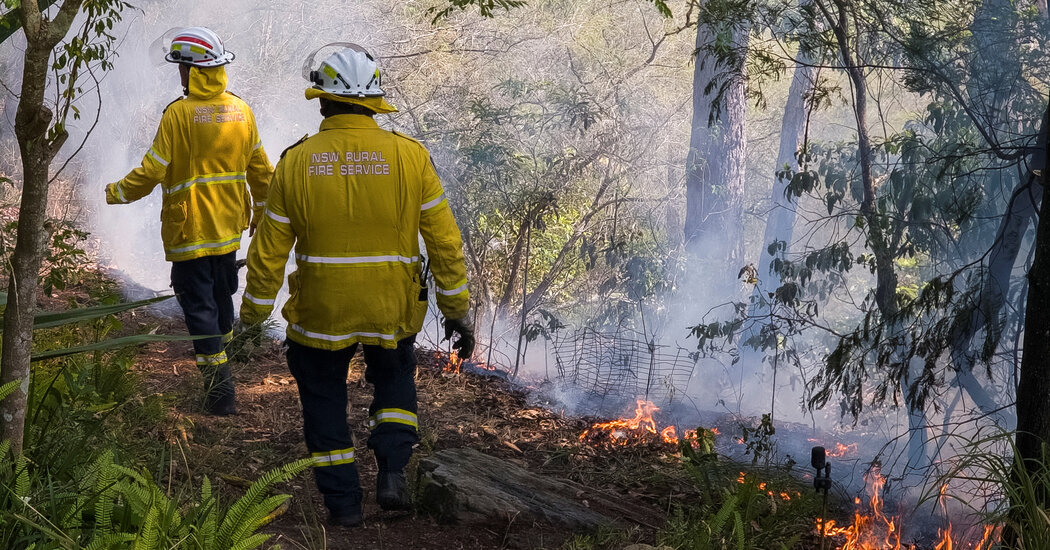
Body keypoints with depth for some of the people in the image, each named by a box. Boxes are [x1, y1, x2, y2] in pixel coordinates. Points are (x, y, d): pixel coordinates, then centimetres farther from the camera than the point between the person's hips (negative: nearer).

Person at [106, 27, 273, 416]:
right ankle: (223, 345, 47)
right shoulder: (240, 110, 1)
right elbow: (260, 170, 9)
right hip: (229, 227, 6)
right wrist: (260, 211, 24)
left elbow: (151, 172, -15)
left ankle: (220, 390, -5)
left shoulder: (179, 114, -17)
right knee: (222, 294, 25)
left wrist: (116, 193, 3)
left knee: (198, 303, -1)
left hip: (189, 231, -6)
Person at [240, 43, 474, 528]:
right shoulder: (410, 157, -8)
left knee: (323, 398, 21)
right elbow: (445, 242, -5)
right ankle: (391, 471, 11)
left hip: (320, 313, -1)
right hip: (393, 311, 1)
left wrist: (253, 313, 11)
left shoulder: (296, 162, -8)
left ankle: (342, 502, 23)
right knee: (394, 378, 28)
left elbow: (269, 250, -2)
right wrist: (456, 310, 5)